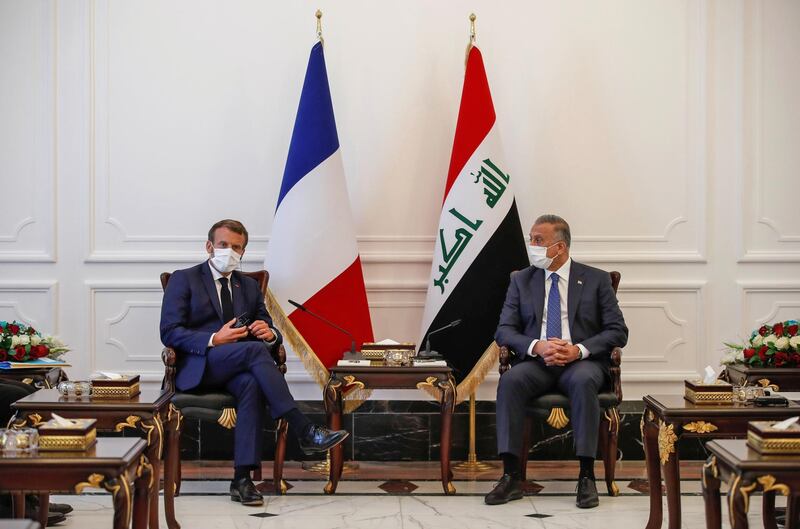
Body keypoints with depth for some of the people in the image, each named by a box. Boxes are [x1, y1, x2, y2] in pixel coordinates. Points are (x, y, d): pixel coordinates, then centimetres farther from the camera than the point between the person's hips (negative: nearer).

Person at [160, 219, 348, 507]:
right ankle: (304, 431, -36)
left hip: (238, 369, 4)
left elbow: (270, 333, 18)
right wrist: (214, 340, -20)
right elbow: (169, 332, -5)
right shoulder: (183, 280, 6)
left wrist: (270, 334, -9)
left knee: (252, 383, -34)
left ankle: (242, 478, -37)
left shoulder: (249, 286, 22)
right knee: (255, 349, -33)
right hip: (198, 366, -4)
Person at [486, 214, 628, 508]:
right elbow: (504, 331, 6)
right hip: (536, 361, 2)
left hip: (581, 362, -2)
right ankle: (511, 477, -30)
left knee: (583, 381, -37)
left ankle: (586, 477, -32)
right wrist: (537, 346, -15)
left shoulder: (596, 280, 7)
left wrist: (579, 350, -16)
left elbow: (618, 331, 2)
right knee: (510, 381, -31)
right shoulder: (522, 281, 13)